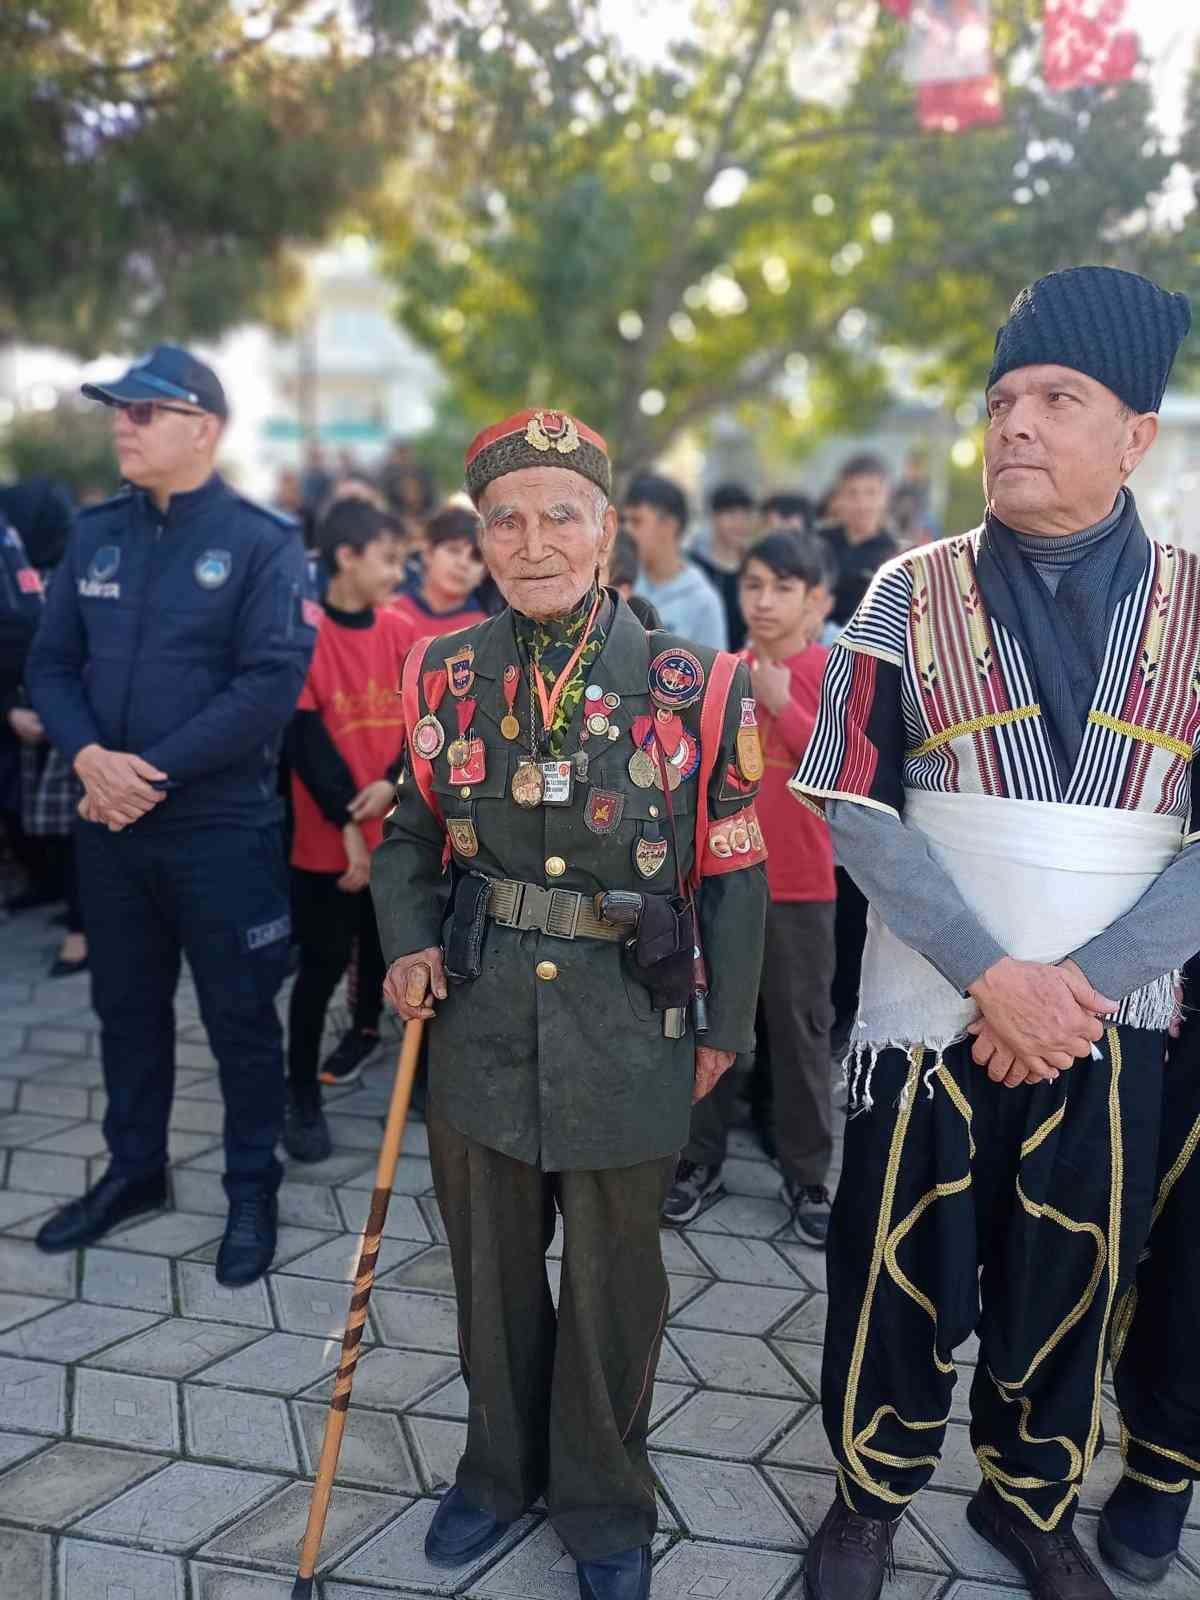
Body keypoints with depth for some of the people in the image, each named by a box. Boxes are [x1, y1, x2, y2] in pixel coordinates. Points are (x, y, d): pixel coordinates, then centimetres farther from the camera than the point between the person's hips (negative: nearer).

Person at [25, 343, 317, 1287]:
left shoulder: (262, 542, -9)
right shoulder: (94, 534, 8)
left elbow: (273, 683, -17)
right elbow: (50, 664, 7)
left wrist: (156, 772, -19)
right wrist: (88, 757, -13)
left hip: (223, 827, -5)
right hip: (109, 822, 5)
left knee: (239, 1017, 7)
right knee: (126, 1007, 18)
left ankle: (253, 1190, 24)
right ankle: (135, 1170, 36)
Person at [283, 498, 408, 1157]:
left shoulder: (400, 631, 4)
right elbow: (304, 737, -13)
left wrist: (393, 782, -14)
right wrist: (346, 821, -14)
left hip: (394, 826, 5)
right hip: (327, 834, -5)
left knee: (382, 943, 19)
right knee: (321, 964, -1)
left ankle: (366, 1028, 46)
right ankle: (302, 1099, 10)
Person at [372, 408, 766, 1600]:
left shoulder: (693, 687, -9)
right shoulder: (443, 675, -1)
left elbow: (732, 872, -3)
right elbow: (410, 835, 11)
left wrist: (725, 1024, 0)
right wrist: (408, 942, -5)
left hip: (628, 1032, -2)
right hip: (480, 1020, 3)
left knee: (612, 1285, 13)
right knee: (490, 1268, 19)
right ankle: (501, 1467, 44)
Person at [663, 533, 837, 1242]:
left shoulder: (833, 672, -6)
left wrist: (781, 705, -21)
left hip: (799, 884, -3)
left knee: (801, 1030, 6)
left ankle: (808, 1175, 17)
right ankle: (701, 1157, 24)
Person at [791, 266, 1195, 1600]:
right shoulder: (911, 597, -1)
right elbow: (858, 813, -6)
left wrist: (1083, 980, -16)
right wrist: (991, 975, -16)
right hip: (929, 1010, -1)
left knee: (1072, 1274, 13)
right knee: (897, 1267, 9)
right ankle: (871, 1492, 33)